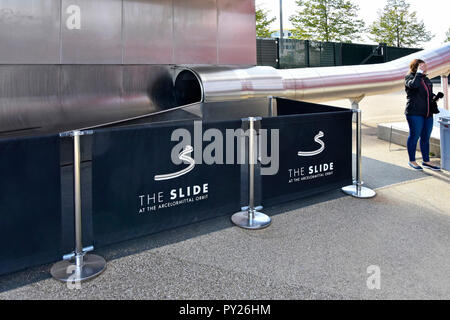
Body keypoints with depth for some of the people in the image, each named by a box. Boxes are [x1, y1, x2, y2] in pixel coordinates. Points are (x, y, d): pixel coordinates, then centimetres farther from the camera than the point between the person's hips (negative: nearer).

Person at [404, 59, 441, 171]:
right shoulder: (409, 77, -4)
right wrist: (419, 72, -20)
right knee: (414, 136, 0)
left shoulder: (426, 79, 18)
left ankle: (426, 161, 20)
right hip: (415, 113, -7)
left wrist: (434, 97, 10)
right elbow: (414, 84, -27)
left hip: (428, 114, 7)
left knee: (426, 137, 11)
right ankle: (412, 161, 13)